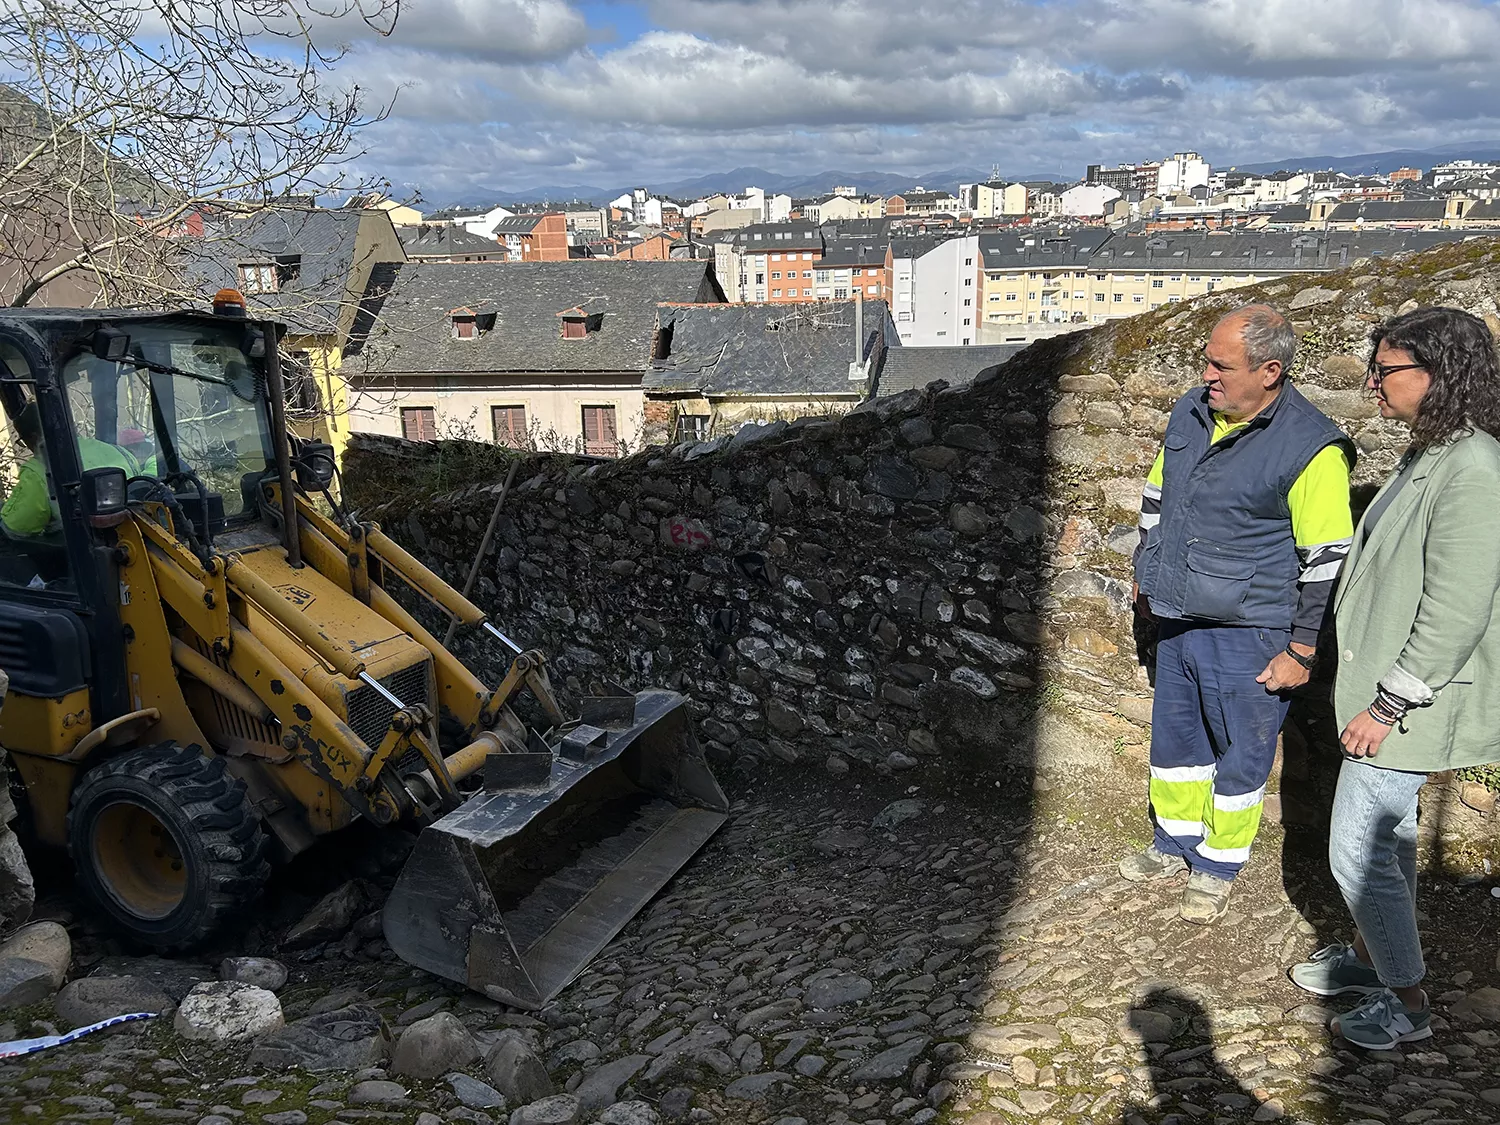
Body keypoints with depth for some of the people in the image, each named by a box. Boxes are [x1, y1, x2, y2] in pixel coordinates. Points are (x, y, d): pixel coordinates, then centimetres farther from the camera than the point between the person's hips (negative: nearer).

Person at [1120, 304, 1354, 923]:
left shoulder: (1310, 448, -18)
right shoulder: (1189, 413, 3)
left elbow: (1326, 564, -15)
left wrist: (1302, 651, -14)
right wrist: (1145, 577, 21)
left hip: (1247, 635, -6)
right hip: (1177, 619, 7)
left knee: (1240, 755, 10)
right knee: (1175, 739, 19)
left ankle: (1217, 866, 29)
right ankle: (1174, 843, 39)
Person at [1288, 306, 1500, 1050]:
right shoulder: (1426, 456, 7)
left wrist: (1390, 706, -20)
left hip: (1410, 704, -10)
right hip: (1384, 685, 10)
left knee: (1358, 850, 0)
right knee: (1385, 831, 22)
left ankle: (1406, 1002, 19)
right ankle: (1371, 955, 40)